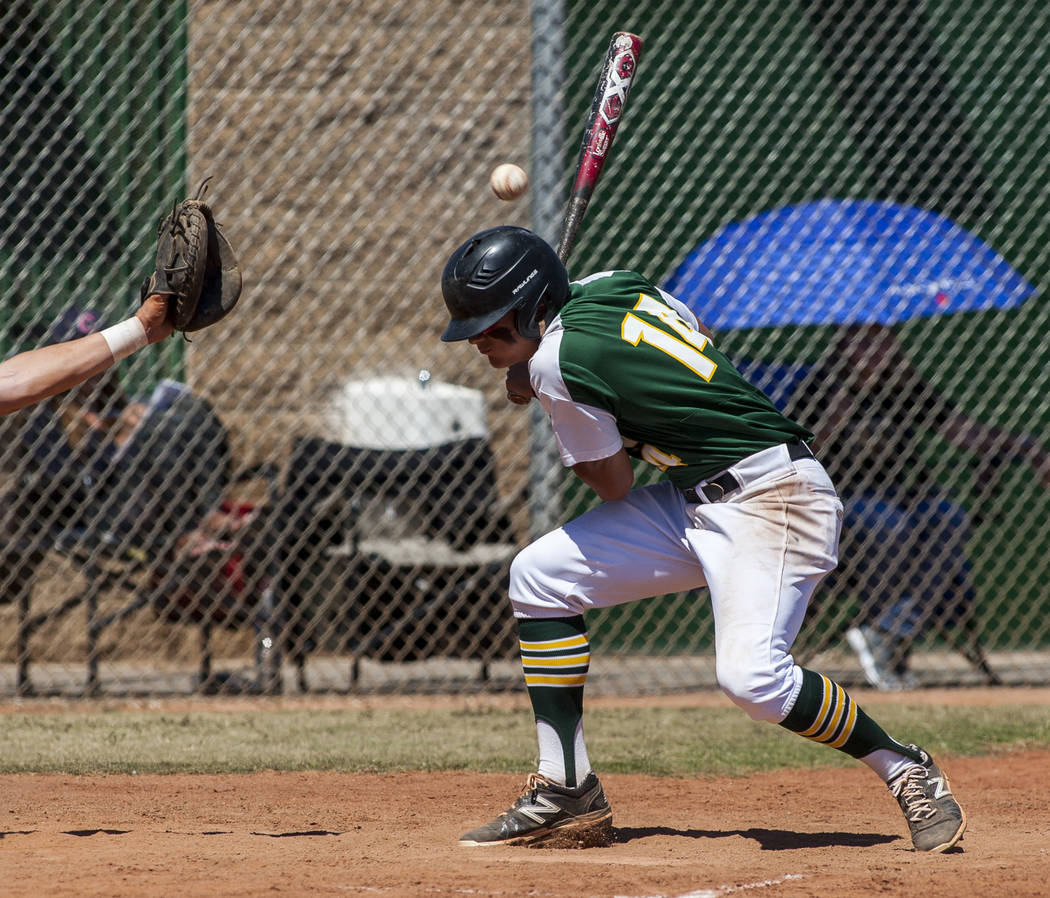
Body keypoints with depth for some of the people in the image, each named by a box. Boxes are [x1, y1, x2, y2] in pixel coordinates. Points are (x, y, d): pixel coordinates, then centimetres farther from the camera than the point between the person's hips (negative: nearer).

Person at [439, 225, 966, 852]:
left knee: (750, 674, -27)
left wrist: (536, 390, 6)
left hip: (772, 498, -10)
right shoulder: (612, 285, 5)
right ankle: (569, 794, 5)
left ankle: (906, 771, -5)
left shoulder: (557, 363, -18)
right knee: (539, 575, 4)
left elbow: (615, 484, -7)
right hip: (691, 501, 10)